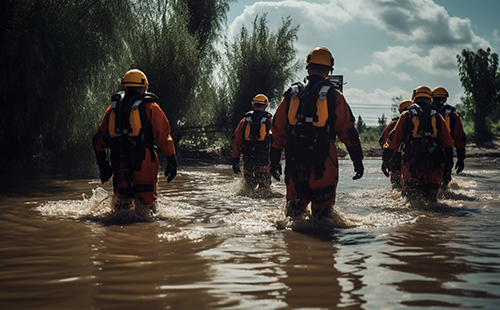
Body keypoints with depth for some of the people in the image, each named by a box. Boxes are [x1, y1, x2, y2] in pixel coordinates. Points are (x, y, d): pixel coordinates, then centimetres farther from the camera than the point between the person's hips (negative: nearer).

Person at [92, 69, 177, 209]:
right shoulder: (150, 107, 3)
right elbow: (163, 136, -4)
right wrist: (172, 161, -1)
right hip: (143, 162, -4)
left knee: (122, 199, 11)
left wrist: (102, 166, 23)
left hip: (120, 163, 4)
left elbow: (98, 140, 18)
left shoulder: (113, 108, 17)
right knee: (146, 198, -1)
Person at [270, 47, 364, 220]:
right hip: (323, 160, -3)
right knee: (323, 207, 4)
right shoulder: (333, 96, 1)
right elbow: (347, 130, -1)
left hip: (295, 160, 3)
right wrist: (357, 160, 4)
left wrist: (274, 160, 17)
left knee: (295, 203, 11)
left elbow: (278, 129, 11)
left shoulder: (292, 93, 9)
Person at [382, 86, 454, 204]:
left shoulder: (406, 115, 9)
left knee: (410, 190, 1)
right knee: (431, 190, 12)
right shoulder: (437, 117, 15)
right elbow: (448, 143, 12)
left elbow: (394, 137, 4)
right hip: (433, 161, 2)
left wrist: (386, 157, 7)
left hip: (412, 160, -2)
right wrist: (446, 161, 17)